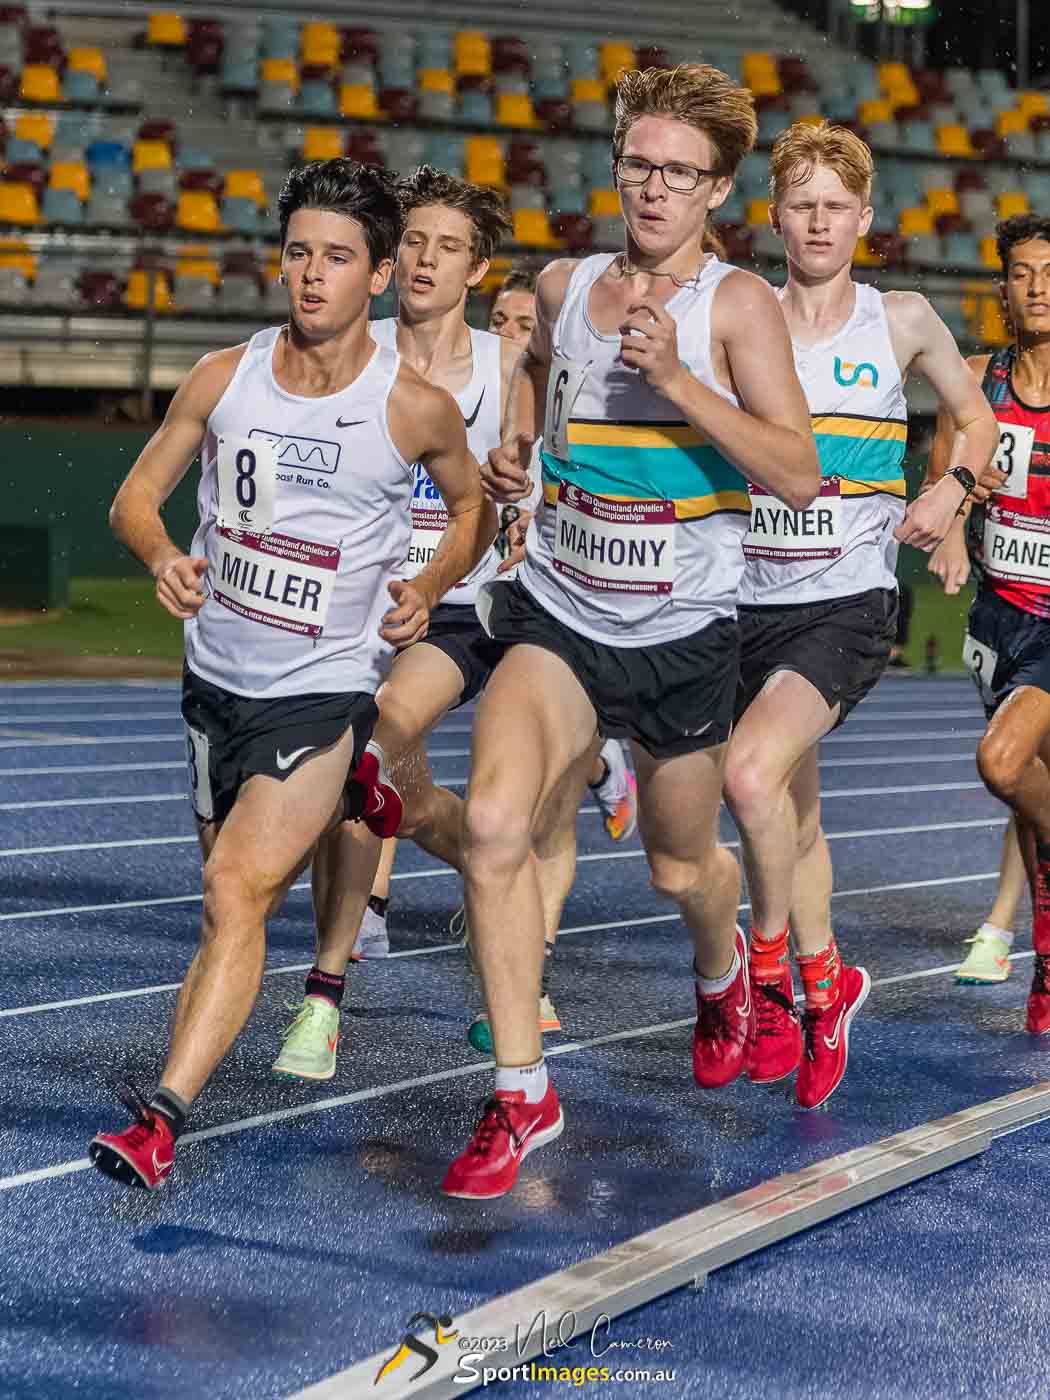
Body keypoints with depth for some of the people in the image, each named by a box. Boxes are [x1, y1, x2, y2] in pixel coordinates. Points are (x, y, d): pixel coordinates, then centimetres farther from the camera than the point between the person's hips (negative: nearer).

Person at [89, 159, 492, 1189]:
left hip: (325, 689, -5)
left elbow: (473, 505, 10)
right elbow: (137, 494, 5)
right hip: (217, 678, 5)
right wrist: (162, 557, -17)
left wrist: (428, 587, -8)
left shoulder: (416, 407, -10)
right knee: (235, 886, 20)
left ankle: (161, 1121, -20)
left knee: (237, 890, -18)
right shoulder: (224, 378, -3)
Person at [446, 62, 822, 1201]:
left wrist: (677, 379, -25)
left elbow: (798, 474, -18)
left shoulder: (735, 304, -10)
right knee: (493, 821, -21)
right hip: (557, 615, 2)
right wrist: (512, 447, 9)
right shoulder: (563, 286, 2)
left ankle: (722, 971, 54)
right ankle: (520, 1093, -11)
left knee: (681, 868, 15)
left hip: (683, 632, -2)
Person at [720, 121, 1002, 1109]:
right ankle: (818, 991, 31)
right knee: (791, 810, 14)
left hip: (849, 601, -3)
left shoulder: (902, 321, 2)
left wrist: (952, 491, -1)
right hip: (750, 600, 3)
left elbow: (973, 413, 17)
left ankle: (776, 963, -2)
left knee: (752, 773, -24)